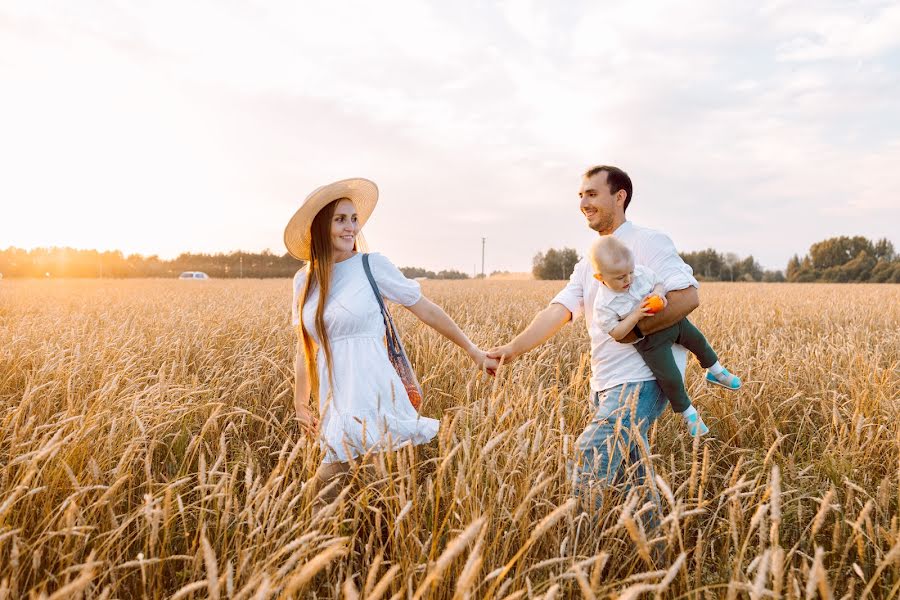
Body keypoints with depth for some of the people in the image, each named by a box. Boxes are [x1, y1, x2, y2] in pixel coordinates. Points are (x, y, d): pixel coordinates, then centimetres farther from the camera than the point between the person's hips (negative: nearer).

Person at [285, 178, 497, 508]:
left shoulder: (373, 265, -2)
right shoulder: (304, 280, 10)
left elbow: (426, 310, 4)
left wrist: (473, 351, 9)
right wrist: (300, 404, 19)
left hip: (376, 402, -4)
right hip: (335, 412, 4)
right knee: (325, 504, 4)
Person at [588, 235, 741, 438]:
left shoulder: (641, 272, -13)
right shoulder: (604, 305, -24)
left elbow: (659, 283, 4)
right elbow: (616, 334, -19)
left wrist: (659, 292, -20)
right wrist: (635, 315, -31)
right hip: (649, 341, -5)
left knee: (698, 341, 21)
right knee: (670, 379, -10)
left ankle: (715, 371, 52)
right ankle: (687, 412, 18)